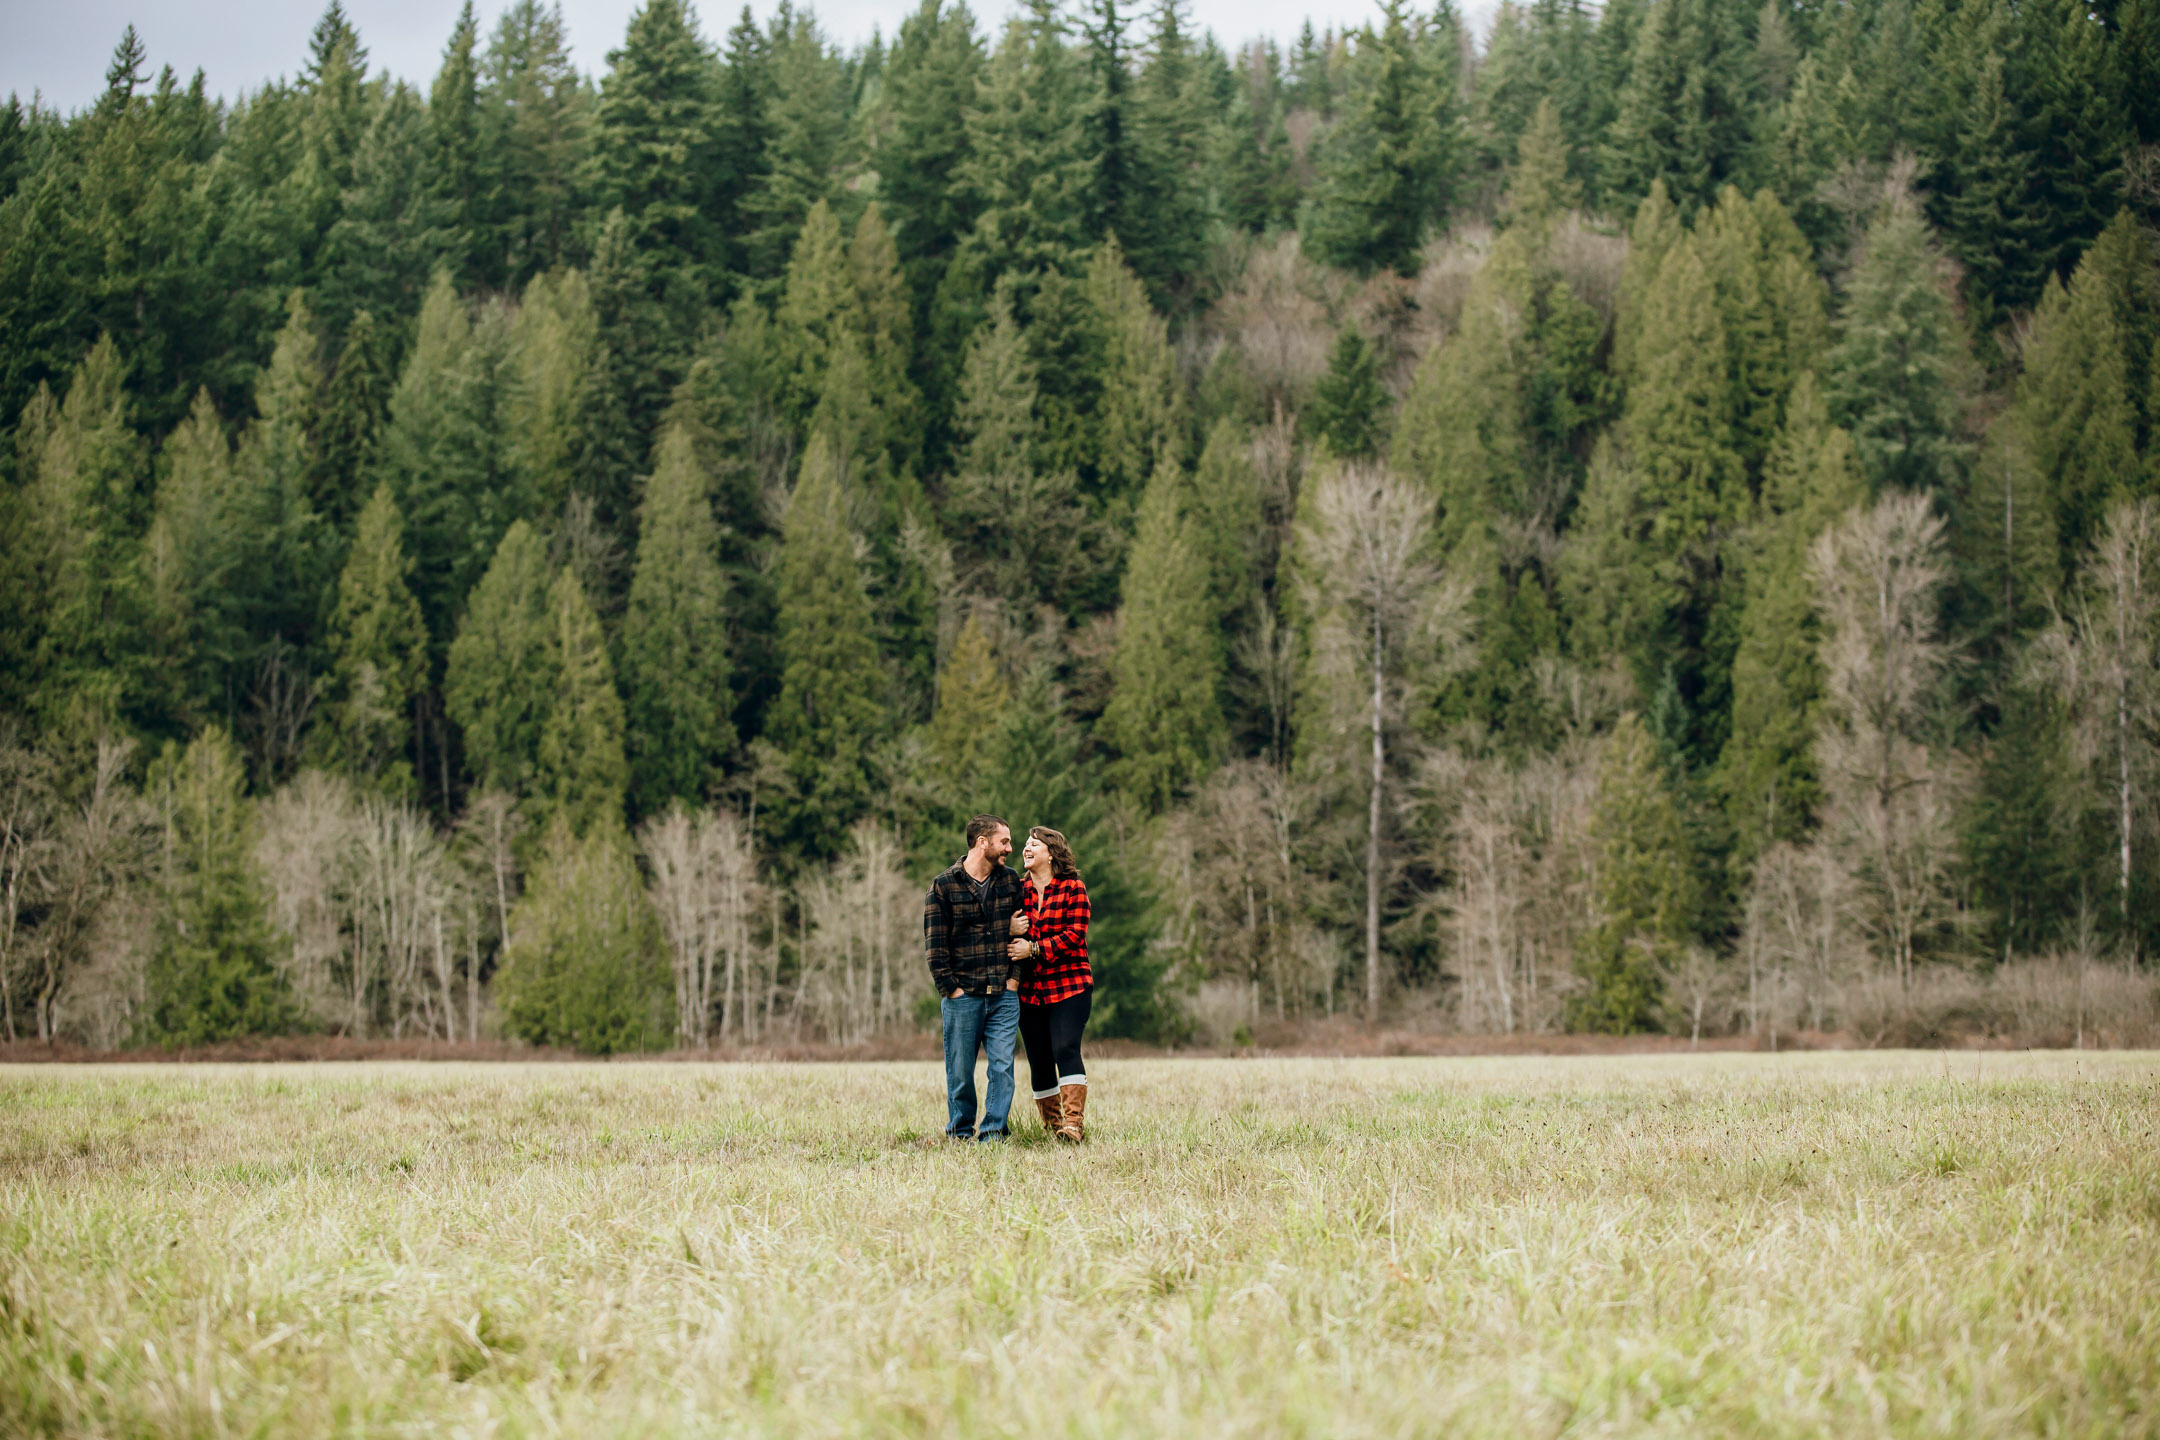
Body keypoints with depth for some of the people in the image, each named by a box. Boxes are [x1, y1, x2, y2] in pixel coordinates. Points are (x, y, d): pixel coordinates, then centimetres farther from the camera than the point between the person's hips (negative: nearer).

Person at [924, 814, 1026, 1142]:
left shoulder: (1011, 882, 10)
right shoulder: (943, 886, -2)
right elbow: (935, 944, -3)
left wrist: (1014, 978, 0)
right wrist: (950, 989, -8)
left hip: (1004, 995, 3)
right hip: (962, 995, -3)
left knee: (1002, 1066, -5)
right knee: (960, 1069, 3)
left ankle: (993, 1132, 2)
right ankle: (960, 1133, 16)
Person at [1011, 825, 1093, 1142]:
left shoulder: (1073, 888, -1)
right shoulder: (1019, 890, 12)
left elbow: (1075, 935, -10)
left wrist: (1034, 948, -16)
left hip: (1069, 986, -5)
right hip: (1030, 990, 5)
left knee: (1066, 1050, -18)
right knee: (1039, 1061, 5)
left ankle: (1074, 1124, -22)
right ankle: (1051, 1126, 14)